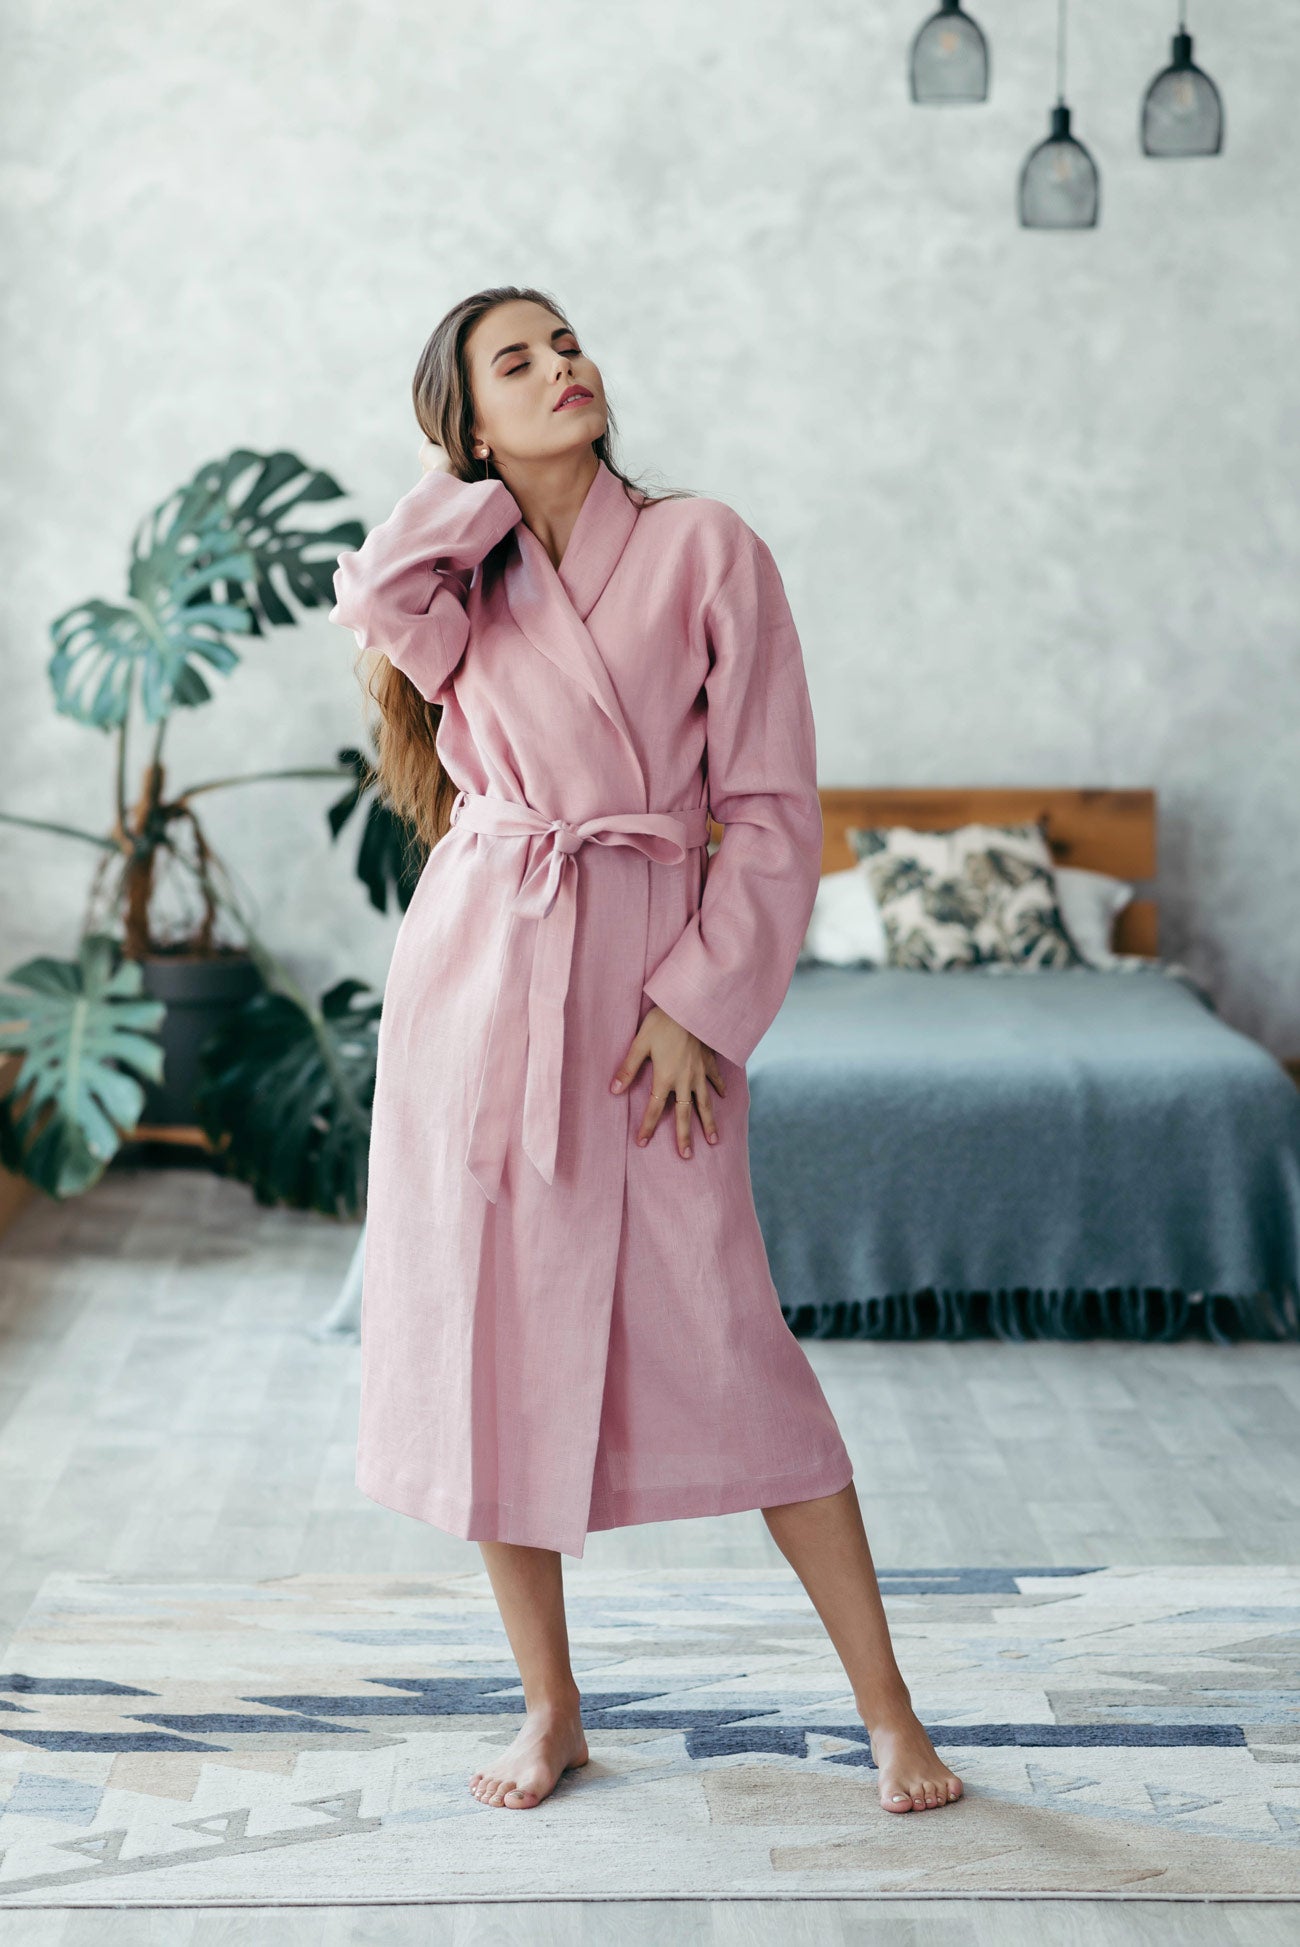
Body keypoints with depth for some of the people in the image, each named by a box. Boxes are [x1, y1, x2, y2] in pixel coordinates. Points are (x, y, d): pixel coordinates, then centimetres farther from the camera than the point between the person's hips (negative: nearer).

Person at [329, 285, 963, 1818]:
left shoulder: (706, 549, 2)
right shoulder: (462, 583, 10)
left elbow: (774, 811, -1)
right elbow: (376, 593, -15)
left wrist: (699, 1003, -10)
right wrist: (475, 488, 3)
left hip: (649, 980, -3)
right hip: (473, 981, 3)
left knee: (722, 1339, -6)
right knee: (487, 1336, 5)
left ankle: (887, 1712, 7)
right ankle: (549, 1708, 21)